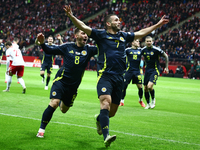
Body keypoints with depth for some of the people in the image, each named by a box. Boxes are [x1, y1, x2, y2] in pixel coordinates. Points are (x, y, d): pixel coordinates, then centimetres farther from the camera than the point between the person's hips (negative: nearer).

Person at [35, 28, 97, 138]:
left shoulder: (88, 49, -1)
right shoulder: (67, 47, -3)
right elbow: (50, 51, 4)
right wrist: (42, 43, -13)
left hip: (74, 85, 3)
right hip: (61, 80, -3)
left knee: (64, 109, 17)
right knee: (54, 103, -22)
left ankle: (62, 101, 55)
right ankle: (41, 129, -11)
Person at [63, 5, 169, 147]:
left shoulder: (123, 36, 18)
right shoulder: (101, 34, 3)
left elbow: (141, 33, 30)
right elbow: (84, 27, -7)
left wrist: (158, 24, 34)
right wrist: (71, 16, -21)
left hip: (119, 78, 5)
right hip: (105, 75, -5)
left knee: (112, 111, 7)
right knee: (106, 102, -25)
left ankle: (99, 119, 42)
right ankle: (106, 137, -32)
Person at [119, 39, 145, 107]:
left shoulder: (140, 50, 6)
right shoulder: (128, 50, -2)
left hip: (137, 71, 2)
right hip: (129, 71, -2)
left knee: (140, 87, 0)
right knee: (124, 86, -3)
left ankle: (140, 100, 24)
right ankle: (122, 101, 10)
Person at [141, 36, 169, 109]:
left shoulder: (156, 49, -14)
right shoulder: (143, 50, 0)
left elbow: (166, 56, -3)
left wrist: (166, 67, 0)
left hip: (155, 70, -5)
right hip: (147, 70, 5)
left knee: (150, 86, -23)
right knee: (145, 88, 4)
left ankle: (153, 100, 3)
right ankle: (148, 104, 22)